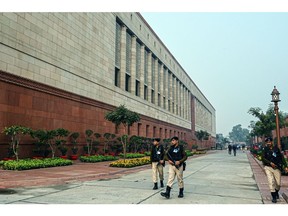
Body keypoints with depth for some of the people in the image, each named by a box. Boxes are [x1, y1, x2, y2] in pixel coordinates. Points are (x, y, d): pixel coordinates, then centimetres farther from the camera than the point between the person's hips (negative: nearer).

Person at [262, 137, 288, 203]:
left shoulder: (276, 149, 4)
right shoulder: (265, 150, 0)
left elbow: (282, 157, 4)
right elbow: (263, 158, -6)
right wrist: (270, 163, -20)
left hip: (277, 168, 2)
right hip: (268, 168, -2)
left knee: (278, 183, 5)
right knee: (271, 182, -11)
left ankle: (276, 192, 36)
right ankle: (274, 197, 0)